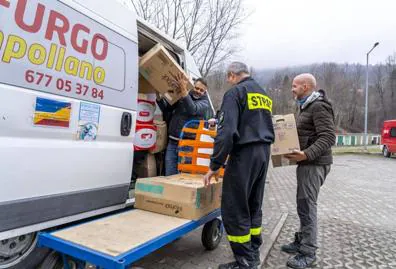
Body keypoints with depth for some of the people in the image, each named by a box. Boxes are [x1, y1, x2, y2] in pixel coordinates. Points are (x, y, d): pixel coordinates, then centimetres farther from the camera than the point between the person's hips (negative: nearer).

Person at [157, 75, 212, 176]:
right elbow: (166, 109, 18)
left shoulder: (205, 103, 1)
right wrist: (159, 97, 2)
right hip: (172, 143, 4)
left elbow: (193, 110, -20)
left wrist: (184, 90, -27)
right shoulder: (181, 96, 12)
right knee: (169, 175, 8)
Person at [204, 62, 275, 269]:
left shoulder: (235, 92, -7)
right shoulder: (264, 95, 20)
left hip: (245, 153, -9)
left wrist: (215, 165, -16)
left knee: (234, 209, 0)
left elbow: (226, 131, -18)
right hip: (263, 152, 9)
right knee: (253, 206, 17)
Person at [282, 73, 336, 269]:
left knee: (307, 206, -7)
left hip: (314, 164, -10)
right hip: (306, 163, 10)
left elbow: (328, 137, -22)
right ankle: (301, 241, 28)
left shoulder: (319, 107, -13)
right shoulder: (306, 107, 18)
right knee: (303, 204, 15)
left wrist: (307, 154, -31)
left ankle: (308, 253, 4)